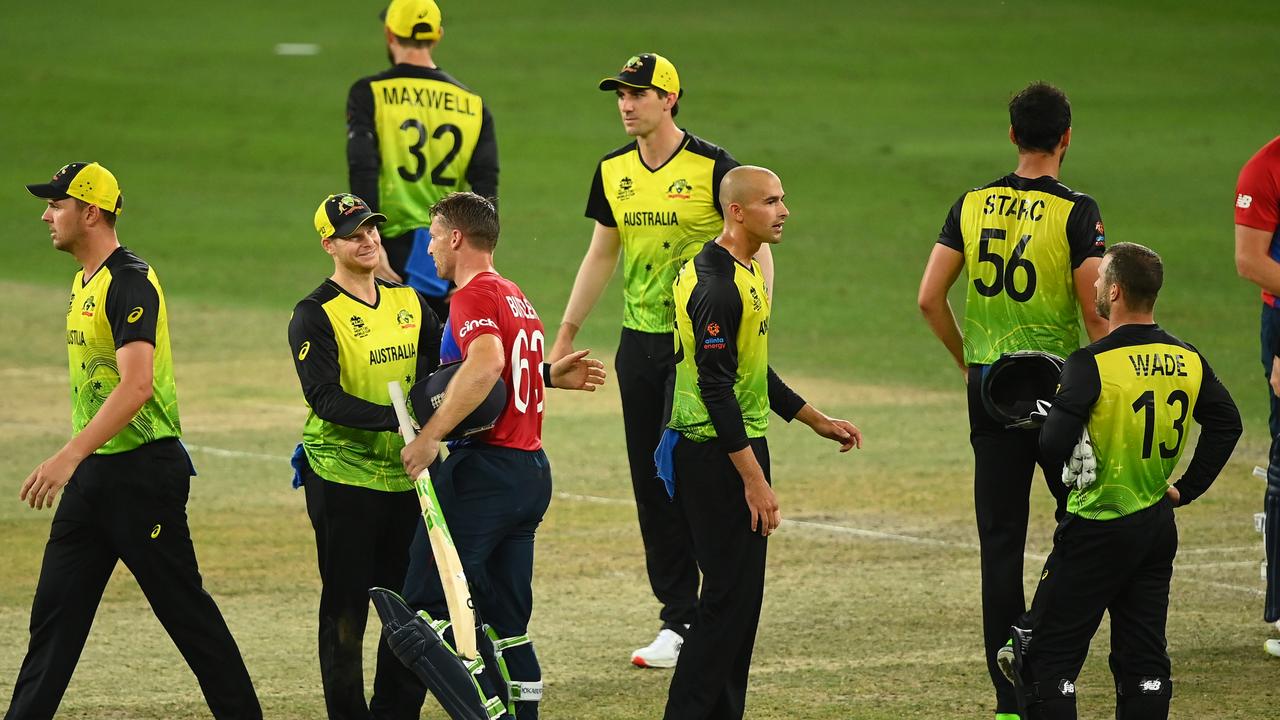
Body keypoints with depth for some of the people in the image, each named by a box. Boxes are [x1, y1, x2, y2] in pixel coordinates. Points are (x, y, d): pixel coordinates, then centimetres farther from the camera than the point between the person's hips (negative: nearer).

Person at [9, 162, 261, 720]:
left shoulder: (131, 282, -17)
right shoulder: (85, 281, 13)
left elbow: (137, 385, -28)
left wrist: (71, 455, -35)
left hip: (143, 472, -9)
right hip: (93, 474, 9)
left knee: (184, 607, -3)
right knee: (55, 609, 7)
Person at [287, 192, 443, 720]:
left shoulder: (408, 302, 11)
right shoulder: (315, 315, -9)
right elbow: (326, 399, -19)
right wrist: (394, 418, -31)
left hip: (405, 477, 6)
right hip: (343, 476, -6)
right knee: (346, 612, 0)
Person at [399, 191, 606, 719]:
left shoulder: (474, 295, -10)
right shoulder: (518, 299, 21)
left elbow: (486, 364, -28)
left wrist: (430, 436, -28)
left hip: (482, 471, -10)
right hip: (533, 468, 10)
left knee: (427, 604, -10)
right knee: (507, 624, 10)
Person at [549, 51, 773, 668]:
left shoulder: (711, 167, -10)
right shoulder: (613, 171, 8)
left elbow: (757, 248, -8)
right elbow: (602, 255, 19)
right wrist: (566, 335, 18)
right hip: (638, 341, 6)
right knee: (649, 481, 6)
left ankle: (681, 622, -3)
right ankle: (680, 613, 13)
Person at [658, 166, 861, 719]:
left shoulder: (745, 273, 13)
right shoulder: (716, 285, -20)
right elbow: (716, 388, -24)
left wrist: (816, 421, 25)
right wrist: (754, 480, -25)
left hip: (733, 448, 10)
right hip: (717, 456, -10)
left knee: (740, 593, 14)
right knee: (730, 595, -8)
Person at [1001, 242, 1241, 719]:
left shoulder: (1091, 365, -18)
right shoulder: (1188, 361, 2)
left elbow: (1053, 447, -23)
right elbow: (1226, 423, 11)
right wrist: (1187, 487, 15)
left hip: (1098, 531, -6)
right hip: (1159, 529, 6)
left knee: (1048, 654, 1)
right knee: (1144, 659, 11)